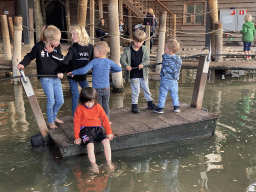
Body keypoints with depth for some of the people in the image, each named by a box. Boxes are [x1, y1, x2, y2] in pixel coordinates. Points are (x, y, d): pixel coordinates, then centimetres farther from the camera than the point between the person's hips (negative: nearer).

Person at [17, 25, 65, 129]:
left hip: (56, 78, 5)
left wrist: (52, 52, -14)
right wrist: (23, 63, -11)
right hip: (45, 78, -4)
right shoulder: (39, 46, -7)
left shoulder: (57, 47, 5)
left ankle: (54, 116, 33)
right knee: (51, 101, -7)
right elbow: (30, 56, 3)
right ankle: (50, 121, 14)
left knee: (60, 101, 7)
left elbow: (61, 59, -3)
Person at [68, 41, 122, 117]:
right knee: (105, 105, 15)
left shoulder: (94, 62, -12)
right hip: (106, 88, 3)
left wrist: (73, 72, -8)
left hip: (97, 88, -3)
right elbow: (119, 69, 7)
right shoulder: (109, 61, -1)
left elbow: (84, 70, -20)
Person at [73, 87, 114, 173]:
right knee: (90, 144, -31)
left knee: (106, 141, -23)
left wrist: (109, 132, 6)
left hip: (97, 129, 3)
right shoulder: (80, 109, -2)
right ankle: (93, 165, -29)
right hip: (85, 129, -3)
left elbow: (105, 119, 11)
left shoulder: (98, 107, 7)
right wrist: (77, 137, -5)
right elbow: (76, 123, 0)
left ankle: (109, 162, -18)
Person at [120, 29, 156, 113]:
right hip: (134, 75, -2)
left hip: (143, 74, 3)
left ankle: (150, 103, 30)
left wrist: (143, 64, -23)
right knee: (135, 91, 1)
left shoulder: (145, 49, -1)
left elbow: (147, 59, -4)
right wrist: (126, 65, -29)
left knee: (146, 89, 15)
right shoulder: (128, 50, -8)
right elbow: (122, 59, -10)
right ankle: (134, 105, 14)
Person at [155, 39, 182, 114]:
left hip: (164, 80, -3)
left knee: (162, 95, 7)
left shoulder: (165, 58, -15)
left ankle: (160, 108, 13)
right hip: (174, 81, 3)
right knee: (174, 94, 18)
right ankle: (176, 107, 25)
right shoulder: (179, 59, -5)